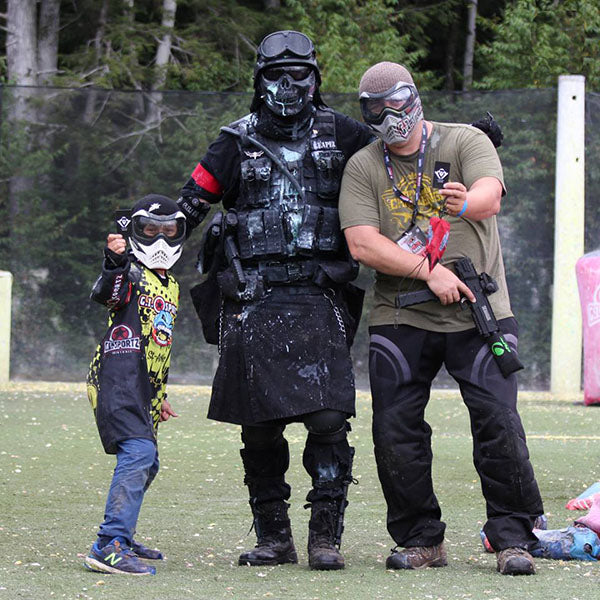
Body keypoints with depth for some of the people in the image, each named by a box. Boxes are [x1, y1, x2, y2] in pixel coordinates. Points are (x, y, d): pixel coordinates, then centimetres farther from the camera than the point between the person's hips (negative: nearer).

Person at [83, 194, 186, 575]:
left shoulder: (171, 287, 24)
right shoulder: (131, 272, -2)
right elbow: (104, 294, -25)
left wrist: (160, 396, 32)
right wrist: (115, 263, -44)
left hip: (144, 386, 9)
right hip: (119, 373, -9)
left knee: (146, 464, 16)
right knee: (138, 451, -23)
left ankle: (120, 540, 30)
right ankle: (109, 547, -31)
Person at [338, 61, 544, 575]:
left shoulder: (466, 142, 0)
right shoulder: (363, 167, 5)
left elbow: (491, 197, -20)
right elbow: (362, 244, -7)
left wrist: (467, 203, -44)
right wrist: (429, 272, -16)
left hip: (479, 313, -2)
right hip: (400, 318, 2)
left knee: (498, 422, -11)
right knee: (395, 432, -2)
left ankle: (514, 538, 0)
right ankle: (421, 541, 13)